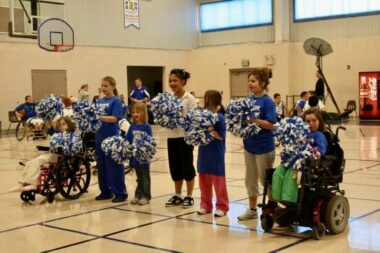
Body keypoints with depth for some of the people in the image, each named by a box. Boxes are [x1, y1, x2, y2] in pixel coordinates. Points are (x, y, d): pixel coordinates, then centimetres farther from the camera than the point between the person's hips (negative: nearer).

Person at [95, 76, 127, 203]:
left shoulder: (116, 101, -6)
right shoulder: (99, 101, 12)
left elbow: (113, 118, -16)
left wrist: (98, 117, -24)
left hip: (112, 138, -7)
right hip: (100, 138, 7)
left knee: (115, 167, -3)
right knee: (101, 166, 12)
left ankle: (120, 193, 5)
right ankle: (105, 191, 22)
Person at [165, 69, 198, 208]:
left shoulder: (189, 98, -8)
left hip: (185, 137, -5)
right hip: (172, 136, 5)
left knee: (187, 166, 3)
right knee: (175, 166, 11)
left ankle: (189, 196, 14)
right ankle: (177, 195, 24)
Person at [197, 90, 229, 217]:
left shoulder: (219, 117, -13)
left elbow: (221, 136, -16)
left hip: (216, 153, -6)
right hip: (204, 151, 6)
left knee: (218, 180, 4)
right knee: (204, 179, 13)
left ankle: (222, 206, 14)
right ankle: (205, 205, 25)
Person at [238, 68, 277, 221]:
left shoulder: (267, 101, -13)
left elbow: (270, 124, -19)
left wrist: (253, 119, -26)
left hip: (264, 146, -7)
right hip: (249, 145, 7)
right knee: (250, 178, 14)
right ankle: (252, 209, 25)